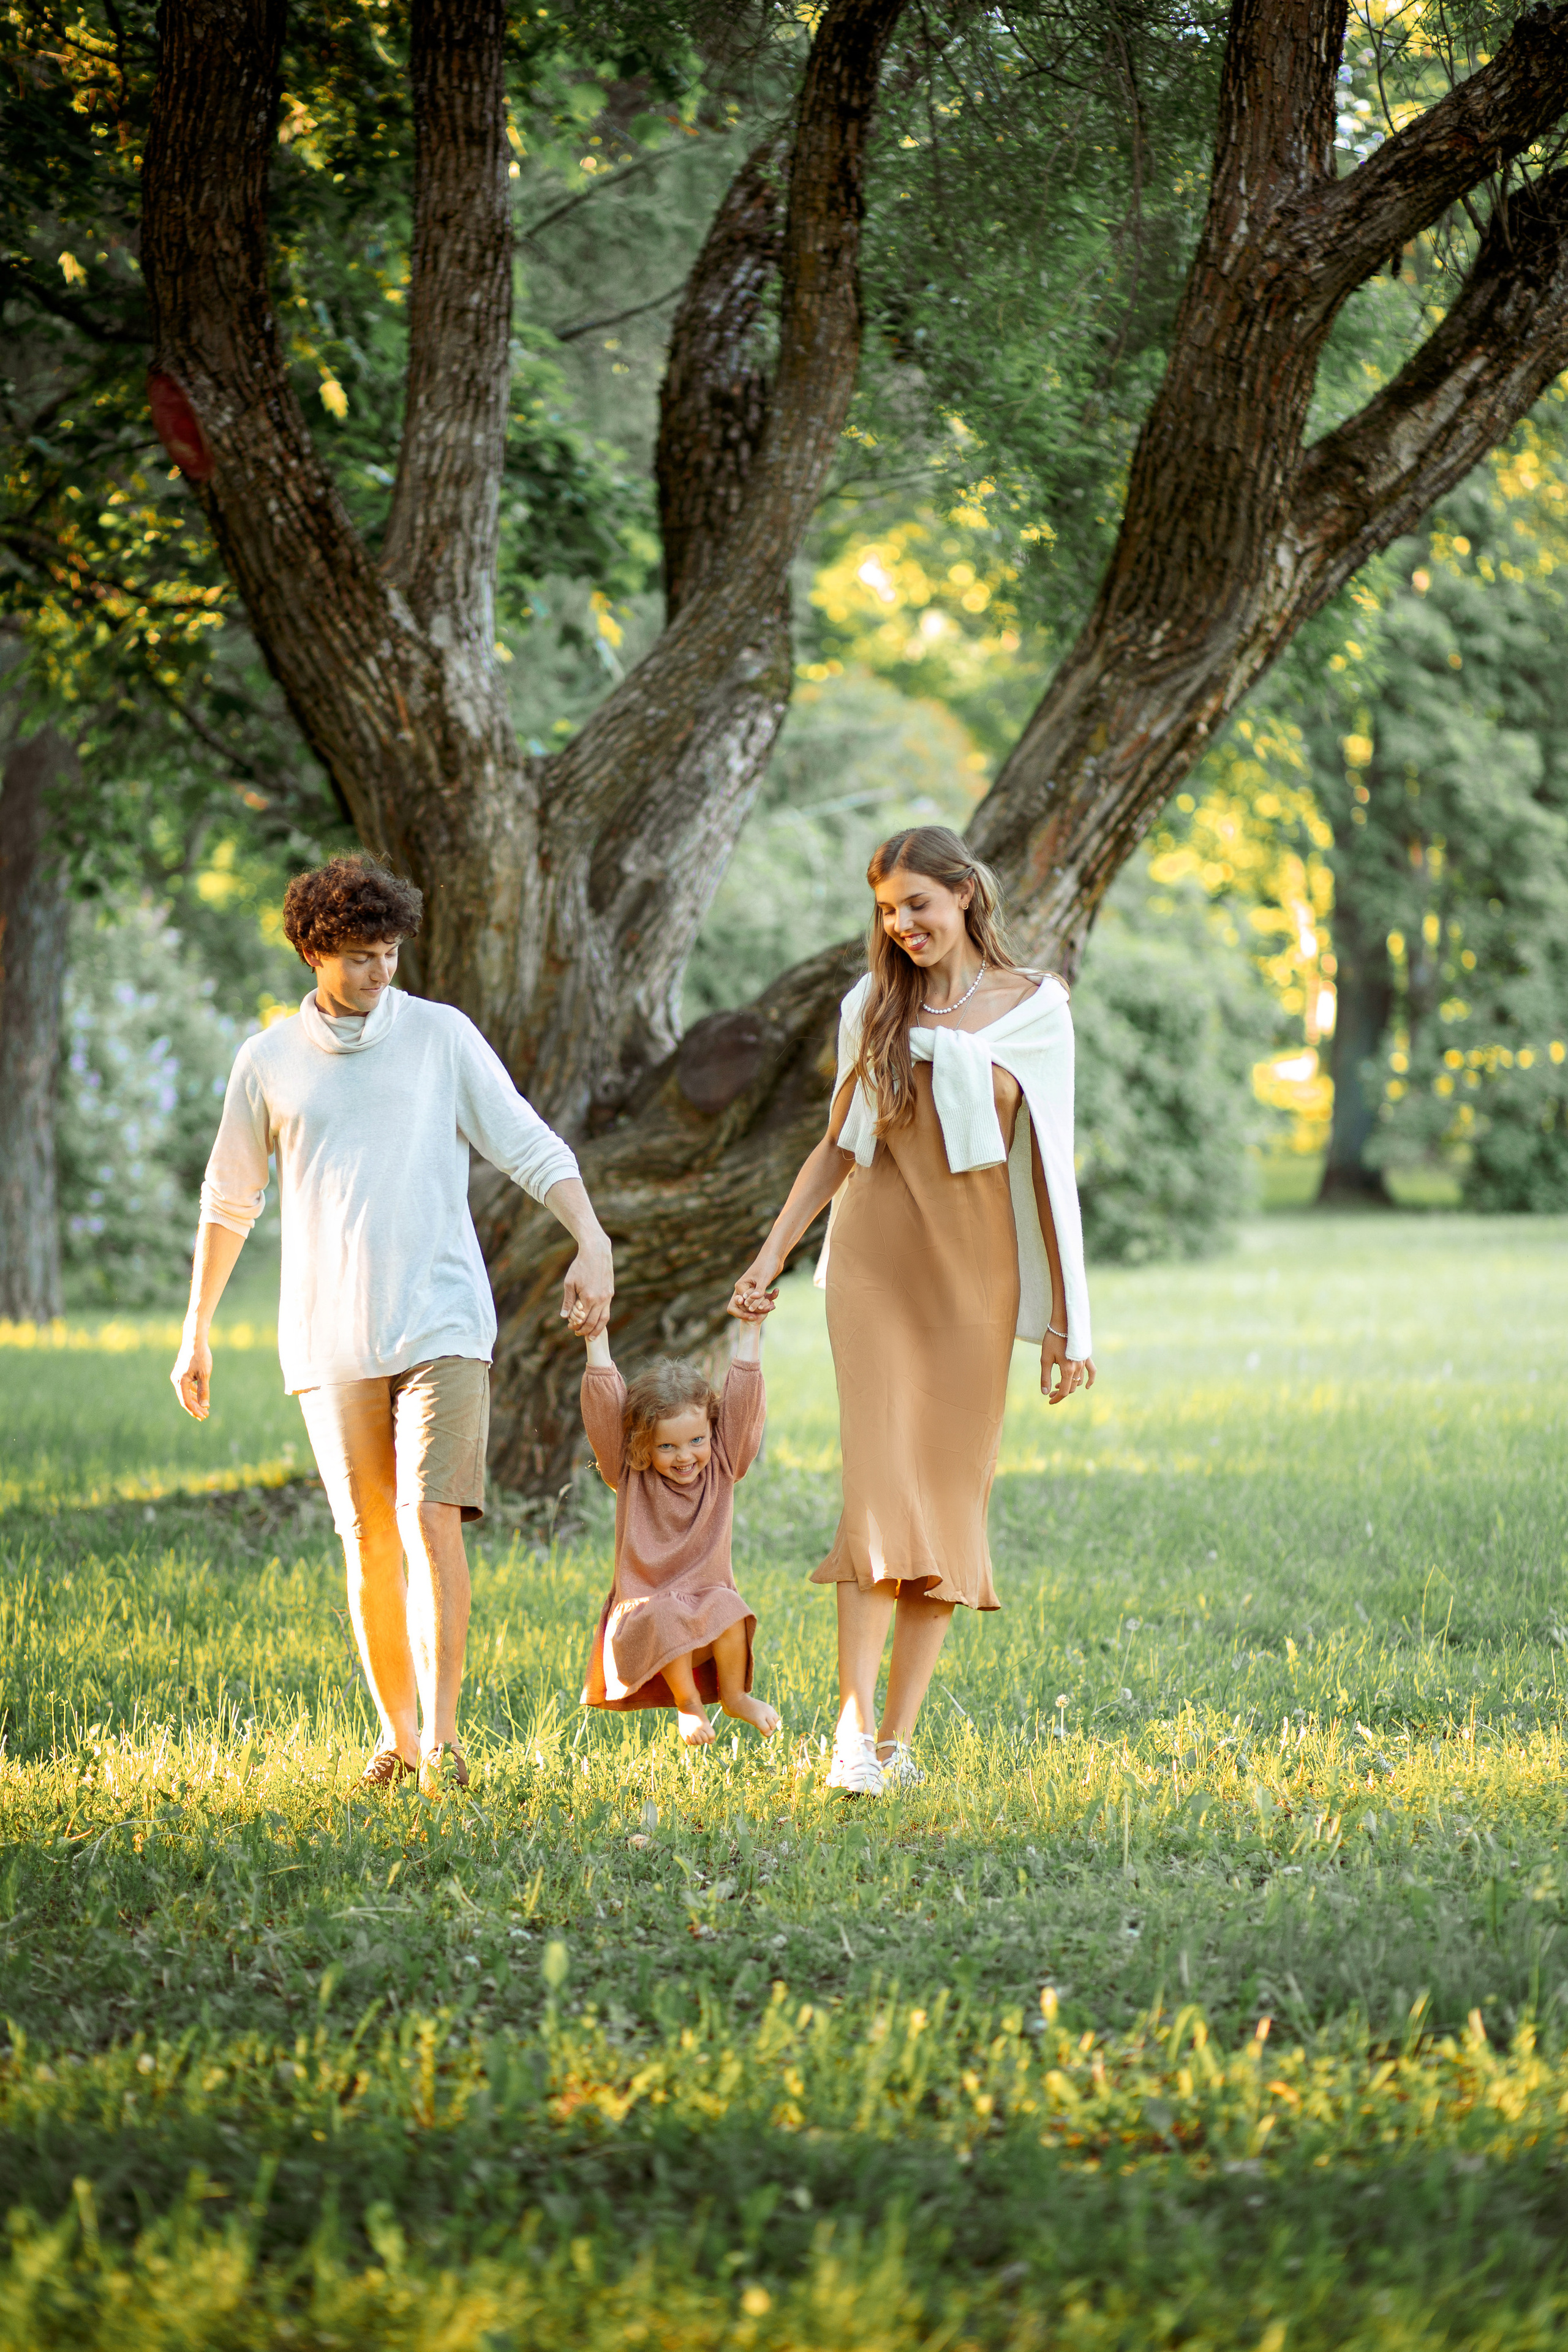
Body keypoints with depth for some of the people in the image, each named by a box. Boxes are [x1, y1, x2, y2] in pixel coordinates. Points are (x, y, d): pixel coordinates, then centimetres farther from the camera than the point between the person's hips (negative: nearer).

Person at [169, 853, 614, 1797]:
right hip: (332, 1343, 2)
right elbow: (230, 1201, 18)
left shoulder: (441, 1036, 4)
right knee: (371, 1544, 3)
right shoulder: (270, 1061, 8)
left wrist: (593, 1241, -16)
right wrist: (196, 1331, 20)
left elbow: (529, 1145, 0)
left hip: (442, 1327, -2)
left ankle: (443, 1735, -12)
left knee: (433, 1522, -15)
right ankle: (398, 1738, 14)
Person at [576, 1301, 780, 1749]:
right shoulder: (630, 1476, 0)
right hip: (647, 1607, -2)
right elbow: (604, 1407, -7)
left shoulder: (720, 1468, 4)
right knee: (668, 1622, -33)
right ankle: (687, 1703, -10)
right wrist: (596, 1342, -11)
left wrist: (750, 1333, -3)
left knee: (728, 1612, -29)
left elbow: (743, 1397, 0)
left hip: (707, 1599, 2)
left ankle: (733, 1695, -5)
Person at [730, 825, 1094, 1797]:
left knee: (952, 1497, -1)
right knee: (881, 1485, -12)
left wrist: (1067, 1319, 0)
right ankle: (854, 1733, -17)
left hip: (976, 1270, 0)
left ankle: (899, 1737, 4)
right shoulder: (874, 1008, 8)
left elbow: (1050, 1167, 2)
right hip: (879, 1259, 0)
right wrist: (773, 1253, 9)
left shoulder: (1034, 1009, 3)